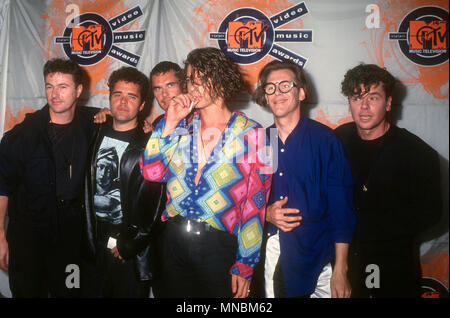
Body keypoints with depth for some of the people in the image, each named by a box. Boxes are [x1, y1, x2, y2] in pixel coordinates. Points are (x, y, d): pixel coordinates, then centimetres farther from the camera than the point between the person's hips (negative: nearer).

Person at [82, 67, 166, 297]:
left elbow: (154, 201, -12)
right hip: (93, 245, 4)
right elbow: (88, 187, 13)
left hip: (132, 251, -4)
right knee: (92, 292, 14)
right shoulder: (97, 134, 6)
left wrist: (129, 243, -10)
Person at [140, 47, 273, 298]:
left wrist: (244, 267, -8)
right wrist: (170, 124, -6)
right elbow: (151, 172, -2)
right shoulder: (182, 127, 7)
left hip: (219, 248, -4)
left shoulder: (250, 134, -7)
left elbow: (255, 204, -8)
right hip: (173, 241, 4)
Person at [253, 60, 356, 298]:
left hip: (317, 257, -3)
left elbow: (341, 207, -9)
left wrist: (340, 270, -11)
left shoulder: (325, 139, -7)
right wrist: (266, 214, -10)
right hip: (271, 254, 3)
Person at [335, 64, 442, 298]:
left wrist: (365, 225, -18)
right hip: (343, 259, 3)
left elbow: (429, 213, -14)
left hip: (392, 269, -3)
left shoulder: (418, 153, -14)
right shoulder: (338, 140, -3)